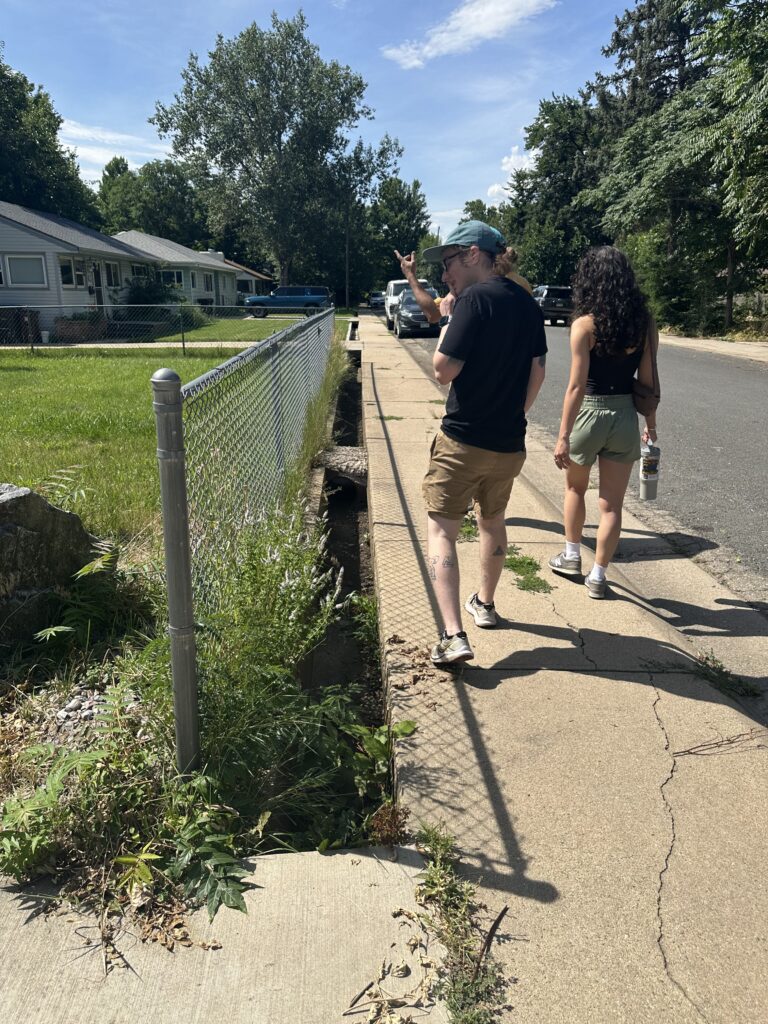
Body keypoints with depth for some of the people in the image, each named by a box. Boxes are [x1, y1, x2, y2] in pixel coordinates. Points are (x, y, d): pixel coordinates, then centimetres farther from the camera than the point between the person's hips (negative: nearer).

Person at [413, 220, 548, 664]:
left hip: (463, 440, -7)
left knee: (441, 530, -3)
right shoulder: (528, 303, 9)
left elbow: (444, 370, -18)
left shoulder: (476, 298, -14)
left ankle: (454, 636, -13)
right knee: (493, 520, 24)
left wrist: (448, 322, -2)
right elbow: (537, 373, 13)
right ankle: (485, 603, 42)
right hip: (510, 443, 7)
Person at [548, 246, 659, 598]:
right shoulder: (644, 322, -1)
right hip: (625, 417, 3)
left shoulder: (585, 324, -13)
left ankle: (571, 557, 32)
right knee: (611, 504, 9)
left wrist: (563, 436, -13)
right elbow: (647, 380, 2)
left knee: (575, 488, 23)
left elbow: (577, 386, -16)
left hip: (589, 414, -3)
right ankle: (597, 576, 16)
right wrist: (651, 423, 13)